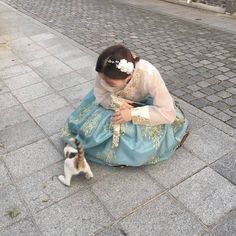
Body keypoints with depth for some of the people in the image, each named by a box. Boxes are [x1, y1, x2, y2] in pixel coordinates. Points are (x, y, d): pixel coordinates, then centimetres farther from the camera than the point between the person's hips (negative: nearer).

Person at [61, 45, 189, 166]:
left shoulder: (149, 75, -39)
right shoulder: (105, 73, -31)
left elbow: (168, 113, -35)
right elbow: (100, 95, -13)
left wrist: (132, 114, -41)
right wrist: (118, 103, -32)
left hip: (142, 104, -2)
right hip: (115, 102, 2)